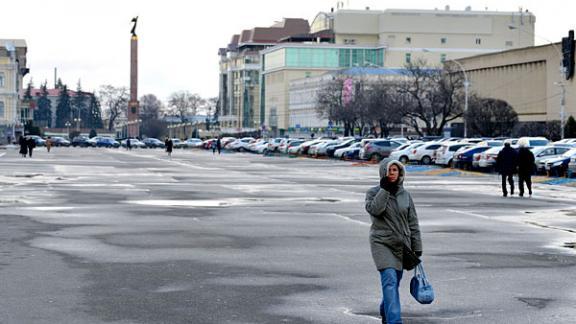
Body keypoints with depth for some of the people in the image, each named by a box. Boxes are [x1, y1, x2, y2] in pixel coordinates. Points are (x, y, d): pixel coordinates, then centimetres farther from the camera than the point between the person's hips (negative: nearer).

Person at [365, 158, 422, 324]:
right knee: (390, 280, -17)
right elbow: (374, 209, -22)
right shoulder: (374, 192, -1)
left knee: (394, 282, 12)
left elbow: (413, 222, 10)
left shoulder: (405, 195, 7)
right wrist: (384, 189, -18)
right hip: (381, 243, -4)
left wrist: (417, 247, 7)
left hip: (401, 245, 4)